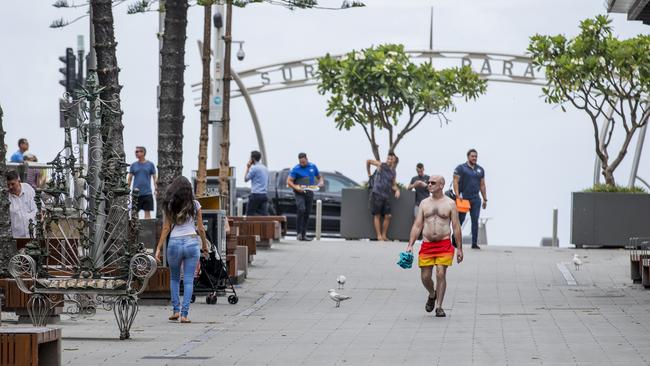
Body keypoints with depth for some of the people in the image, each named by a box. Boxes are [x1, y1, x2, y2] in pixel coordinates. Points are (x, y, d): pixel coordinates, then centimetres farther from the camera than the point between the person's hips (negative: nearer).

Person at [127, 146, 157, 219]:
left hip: (147, 193, -1)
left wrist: (156, 189, -6)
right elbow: (130, 178, 10)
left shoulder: (150, 164, 5)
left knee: (147, 213, -2)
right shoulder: (133, 165, 8)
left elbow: (154, 177, 6)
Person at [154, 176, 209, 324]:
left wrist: (159, 248, 5)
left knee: (174, 278, 19)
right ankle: (184, 314, -4)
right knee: (188, 280, 2)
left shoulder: (168, 206, 2)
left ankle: (176, 310, 12)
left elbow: (166, 229, 0)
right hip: (192, 243, 0)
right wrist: (205, 244, 18)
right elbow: (200, 228, 5)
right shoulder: (195, 205, 2)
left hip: (174, 243, 0)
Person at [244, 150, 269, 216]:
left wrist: (247, 168, 5)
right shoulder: (265, 168, 16)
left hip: (255, 195, -7)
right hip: (264, 195, 7)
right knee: (263, 214, 2)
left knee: (250, 214, -1)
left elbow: (246, 179, -3)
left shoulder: (254, 168, -10)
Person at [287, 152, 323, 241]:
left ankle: (304, 235, 14)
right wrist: (297, 188, -22)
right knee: (301, 209, -25)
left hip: (309, 193, 5)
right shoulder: (296, 169, -4)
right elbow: (289, 181, -7)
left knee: (307, 213, 6)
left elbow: (319, 177, 22)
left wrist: (320, 182, -1)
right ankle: (298, 232, -19)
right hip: (299, 193, -5)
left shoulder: (313, 167, 9)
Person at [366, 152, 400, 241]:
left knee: (388, 216, 2)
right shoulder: (381, 165, -4)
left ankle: (384, 235, 12)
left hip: (386, 196, 5)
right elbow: (368, 161, 6)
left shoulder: (394, 173, 11)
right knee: (377, 215, -2)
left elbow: (393, 185, 19)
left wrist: (397, 190, -3)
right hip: (377, 194, -5)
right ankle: (379, 236, -1)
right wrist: (369, 173, 14)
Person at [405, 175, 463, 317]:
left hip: (444, 245, -3)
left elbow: (456, 227, 2)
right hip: (427, 245, 3)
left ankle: (439, 307, -3)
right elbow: (417, 226, 10)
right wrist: (410, 245, 1)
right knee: (425, 277, 2)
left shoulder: (450, 203, 2)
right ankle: (432, 295, 33)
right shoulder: (424, 203, 10)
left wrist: (460, 249, -1)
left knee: (441, 274, -11)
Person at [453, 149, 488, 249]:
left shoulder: (480, 169, 13)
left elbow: (482, 185, 17)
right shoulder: (461, 168, -1)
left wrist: (485, 199, 14)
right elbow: (456, 182, -6)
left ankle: (474, 243, 2)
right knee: (460, 219, 2)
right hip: (463, 198, -4)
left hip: (476, 199, 4)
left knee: (475, 220, 0)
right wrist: (457, 196, -16)